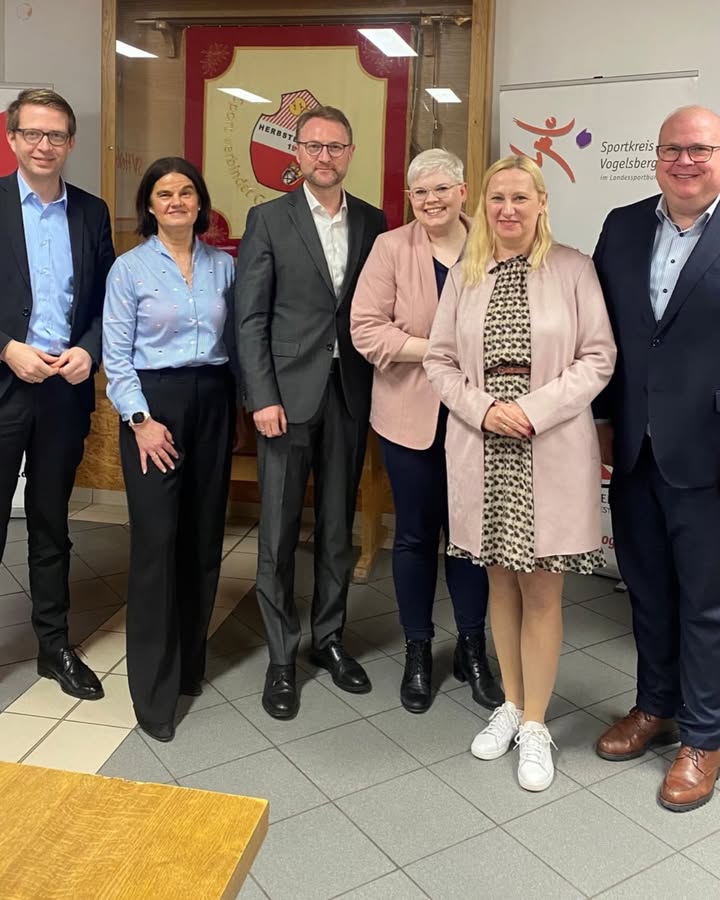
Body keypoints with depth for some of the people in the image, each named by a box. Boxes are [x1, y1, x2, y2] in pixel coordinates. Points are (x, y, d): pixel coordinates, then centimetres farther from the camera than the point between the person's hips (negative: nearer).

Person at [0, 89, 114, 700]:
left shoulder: (92, 212, 8)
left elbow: (107, 299, 8)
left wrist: (88, 351, -8)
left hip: (67, 388, 3)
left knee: (52, 525, 14)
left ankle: (55, 645, 26)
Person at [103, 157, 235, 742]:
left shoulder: (223, 266, 9)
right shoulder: (130, 268, 0)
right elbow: (116, 355, -3)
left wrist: (236, 407, 2)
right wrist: (140, 419, -12)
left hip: (213, 403, 4)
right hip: (154, 403, -3)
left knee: (204, 538, 7)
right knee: (156, 541, -5)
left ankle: (190, 663, 25)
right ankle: (155, 691, 7)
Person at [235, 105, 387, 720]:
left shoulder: (372, 222, 9)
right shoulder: (268, 220, 1)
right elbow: (251, 318, -4)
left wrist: (378, 389, 0)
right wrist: (263, 397, -12)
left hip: (349, 393, 3)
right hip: (288, 393, -2)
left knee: (339, 526, 12)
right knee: (280, 531, 3)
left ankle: (330, 637, 28)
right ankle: (282, 656, 17)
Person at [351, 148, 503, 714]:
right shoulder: (391, 247, -2)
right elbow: (366, 330, -10)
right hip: (410, 414, 0)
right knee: (415, 533, 11)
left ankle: (472, 648, 30)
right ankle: (418, 651, 29)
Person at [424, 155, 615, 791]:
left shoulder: (574, 269, -1)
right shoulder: (464, 277, 8)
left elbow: (599, 358, -4)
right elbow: (440, 361, 7)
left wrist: (536, 409, -14)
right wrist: (485, 408, -9)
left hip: (551, 451, -3)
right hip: (482, 450, 3)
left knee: (541, 591, 4)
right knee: (500, 582, 14)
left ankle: (535, 724, 21)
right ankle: (511, 703, 32)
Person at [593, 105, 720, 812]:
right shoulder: (622, 227, 7)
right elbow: (599, 330, 9)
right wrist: (602, 419, 7)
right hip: (633, 451, 5)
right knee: (646, 587, 18)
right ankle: (656, 706, 40)